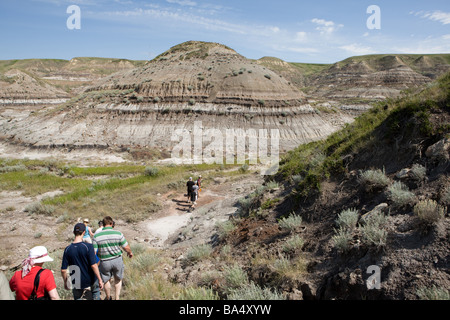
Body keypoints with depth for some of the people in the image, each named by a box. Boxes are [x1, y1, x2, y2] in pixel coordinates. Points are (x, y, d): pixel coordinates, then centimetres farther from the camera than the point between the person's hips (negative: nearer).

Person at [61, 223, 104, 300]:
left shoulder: (67, 249, -10)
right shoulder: (88, 246, -20)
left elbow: (63, 270, -6)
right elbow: (93, 265, -22)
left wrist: (65, 282, 10)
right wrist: (100, 280, -14)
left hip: (77, 283, 2)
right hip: (90, 279, -1)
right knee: (96, 288, 30)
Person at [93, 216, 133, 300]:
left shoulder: (97, 236, -11)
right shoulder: (118, 233, -13)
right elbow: (126, 247, -8)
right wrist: (130, 252, 13)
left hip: (104, 262, 0)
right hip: (117, 260, 0)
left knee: (106, 281, 23)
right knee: (118, 279, 23)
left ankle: (108, 298, 41)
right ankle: (117, 297, 23)